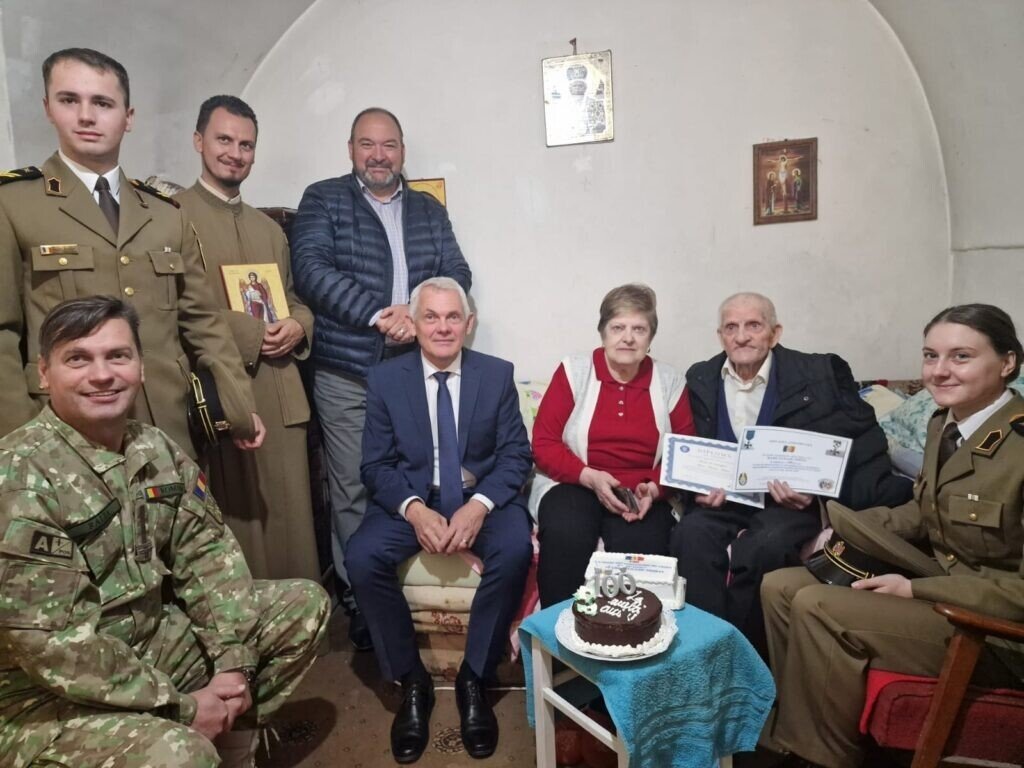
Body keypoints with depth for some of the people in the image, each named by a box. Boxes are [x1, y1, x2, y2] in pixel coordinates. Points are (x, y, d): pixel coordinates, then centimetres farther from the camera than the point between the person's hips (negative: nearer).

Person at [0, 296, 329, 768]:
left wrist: (234, 663, -10)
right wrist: (180, 706, -19)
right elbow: (53, 642, -24)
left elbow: (208, 554, 1)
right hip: (50, 699, -7)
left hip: (156, 636, 7)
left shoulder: (157, 450, -1)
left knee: (304, 604, 3)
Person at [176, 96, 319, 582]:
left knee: (292, 521, 9)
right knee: (233, 525, 2)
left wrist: (298, 325, 0)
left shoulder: (270, 229, 22)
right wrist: (249, 334, -15)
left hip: (281, 398, 6)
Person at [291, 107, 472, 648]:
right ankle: (357, 596, 17)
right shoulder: (323, 200, 5)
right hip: (347, 374, -2)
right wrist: (379, 313, -18)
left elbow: (456, 274, 7)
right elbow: (311, 268, -9)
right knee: (352, 492, 2)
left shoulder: (429, 210, 16)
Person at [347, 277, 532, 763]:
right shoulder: (384, 380, 0)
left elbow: (516, 456, -4)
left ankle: (474, 678, -8)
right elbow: (376, 466, -3)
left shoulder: (498, 375, 0)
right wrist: (415, 509, -22)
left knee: (515, 551, -30)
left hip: (483, 498, 0)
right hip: (411, 500, 1)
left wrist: (479, 506, -22)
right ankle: (411, 680, -4)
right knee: (362, 558, -26)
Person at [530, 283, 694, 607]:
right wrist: (590, 477, -16)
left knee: (641, 545, -30)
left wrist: (653, 488, -11)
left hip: (644, 495, 1)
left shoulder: (670, 382, 9)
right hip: (574, 485, -1)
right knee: (565, 537, -32)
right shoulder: (574, 371, 3)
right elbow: (543, 444, -1)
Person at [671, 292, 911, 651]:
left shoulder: (819, 374, -1)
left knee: (762, 547, -34)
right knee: (691, 535, -29)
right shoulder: (700, 379, 9)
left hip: (791, 500, -2)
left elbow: (861, 439, -3)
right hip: (724, 497, 3)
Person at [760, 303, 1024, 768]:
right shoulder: (944, 423, 4)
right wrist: (844, 527, -2)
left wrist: (916, 590, -21)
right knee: (780, 586, -3)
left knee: (817, 607, -23)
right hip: (938, 584, 8)